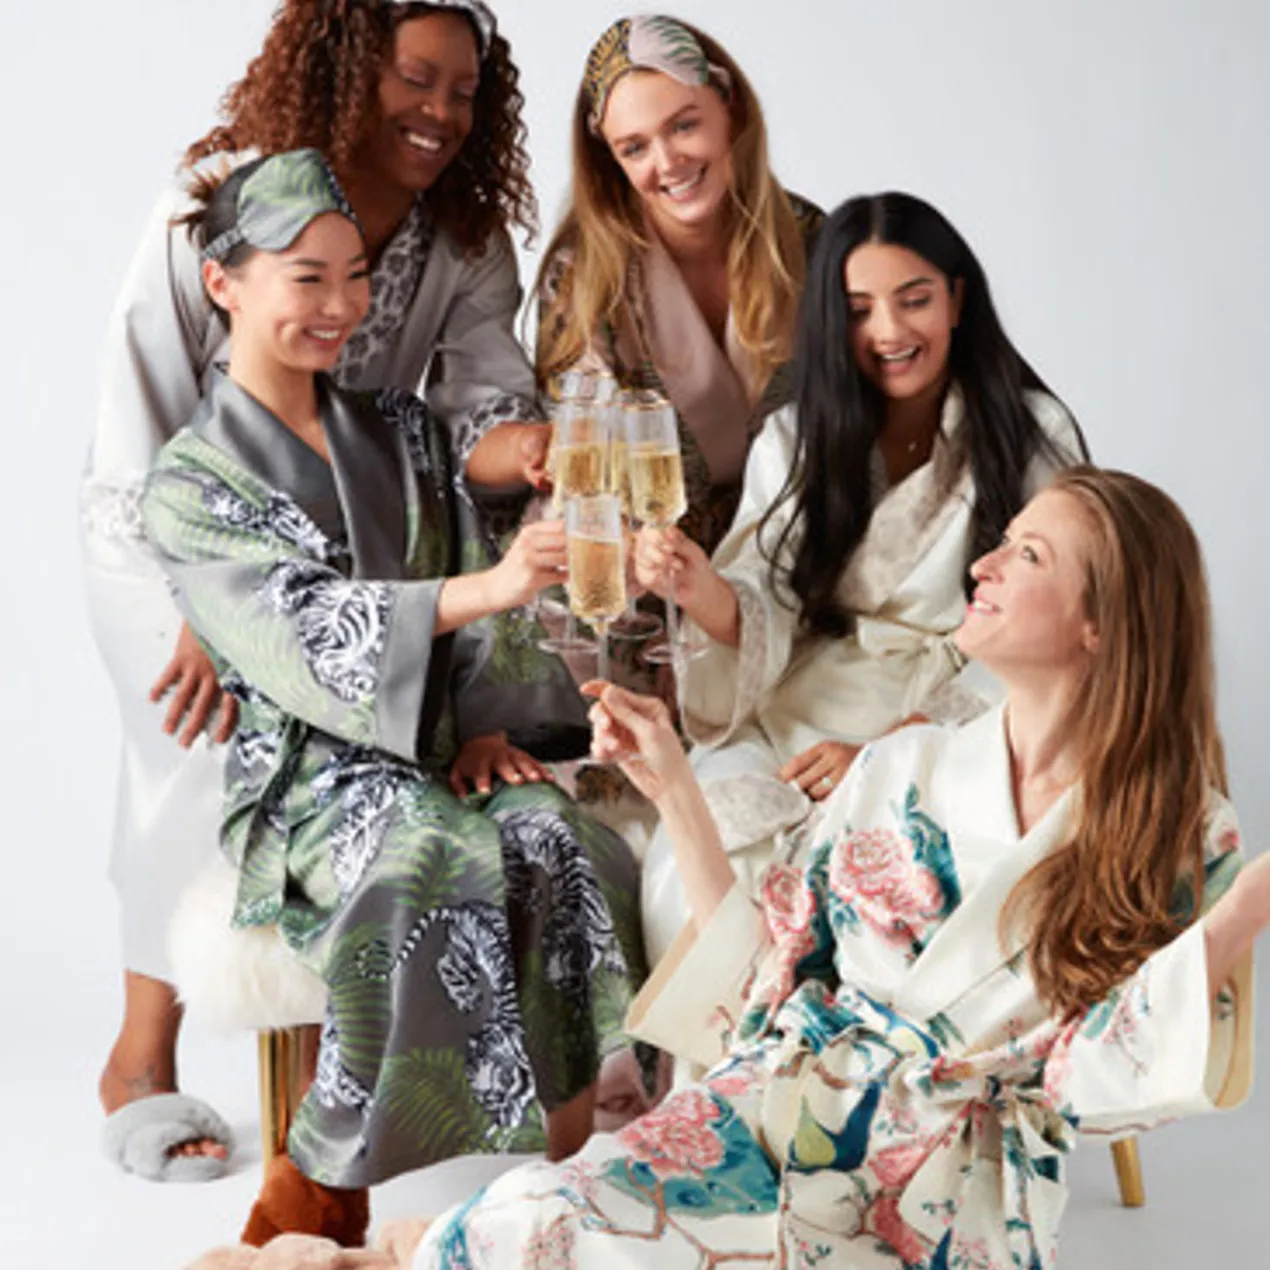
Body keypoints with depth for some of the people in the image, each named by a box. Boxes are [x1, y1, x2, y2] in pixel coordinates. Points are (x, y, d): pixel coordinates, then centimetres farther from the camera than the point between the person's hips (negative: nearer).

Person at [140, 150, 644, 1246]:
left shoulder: (402, 430, 16)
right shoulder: (190, 485, -1)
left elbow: (464, 597, 15)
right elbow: (298, 627, -17)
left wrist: (482, 726, -4)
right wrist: (482, 593, -32)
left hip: (435, 755, 4)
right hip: (306, 778, -4)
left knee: (552, 838, -29)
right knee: (427, 855, -36)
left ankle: (573, 1163, -24)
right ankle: (312, 1198, -22)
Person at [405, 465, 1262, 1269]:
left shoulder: (1186, 841, 2)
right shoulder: (902, 769, 11)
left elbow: (1094, 1073, -5)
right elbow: (767, 979, 12)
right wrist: (675, 791, 9)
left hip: (960, 1195, -3)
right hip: (785, 1103, 3)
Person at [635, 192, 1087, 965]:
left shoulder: (1033, 437, 0)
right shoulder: (794, 441, 11)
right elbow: (766, 624, 3)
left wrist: (887, 752, -17)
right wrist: (703, 592, -22)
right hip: (796, 719, 3)